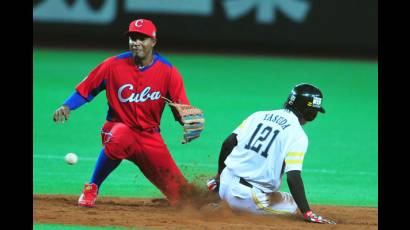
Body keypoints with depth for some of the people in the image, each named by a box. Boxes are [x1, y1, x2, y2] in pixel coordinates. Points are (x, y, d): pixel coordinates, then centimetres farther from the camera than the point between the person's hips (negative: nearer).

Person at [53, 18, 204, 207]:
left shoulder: (168, 71, -7)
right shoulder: (114, 65, -8)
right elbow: (85, 89, 0)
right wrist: (67, 106, -17)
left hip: (150, 136, 2)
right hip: (119, 126, -2)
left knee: (179, 197, 0)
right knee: (118, 140, -42)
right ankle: (92, 188, -20)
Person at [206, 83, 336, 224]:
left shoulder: (258, 116, 8)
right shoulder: (298, 136, -10)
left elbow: (228, 143, 5)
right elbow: (293, 177, -18)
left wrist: (219, 175, 19)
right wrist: (308, 214, -18)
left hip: (225, 185, 7)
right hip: (252, 200, -6)